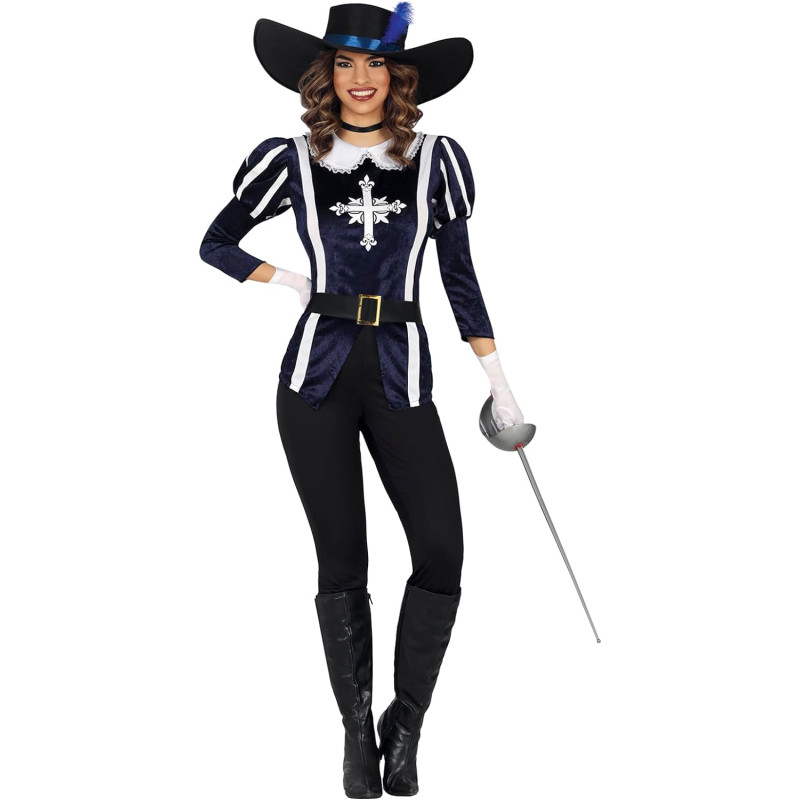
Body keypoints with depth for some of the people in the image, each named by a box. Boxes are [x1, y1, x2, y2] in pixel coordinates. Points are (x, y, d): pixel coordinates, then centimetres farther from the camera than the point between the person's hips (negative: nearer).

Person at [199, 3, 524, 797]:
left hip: (401, 380, 0)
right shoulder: (293, 161, 5)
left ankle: (405, 724, 9)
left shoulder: (436, 159, 6)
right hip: (316, 375, 0)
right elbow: (215, 244, 17)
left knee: (441, 555, -11)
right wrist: (291, 282, 5)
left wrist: (499, 380, 10)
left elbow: (461, 277, 11)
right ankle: (356, 727, 19)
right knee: (341, 562, 3)